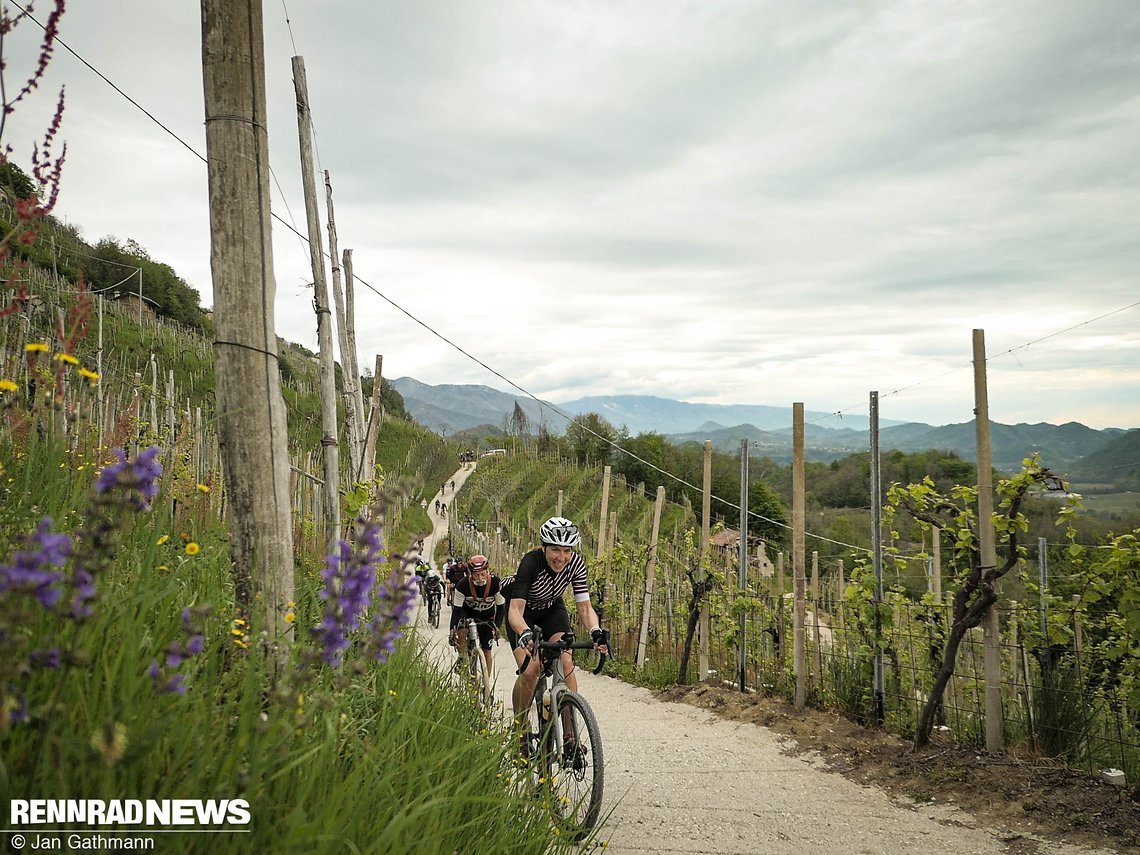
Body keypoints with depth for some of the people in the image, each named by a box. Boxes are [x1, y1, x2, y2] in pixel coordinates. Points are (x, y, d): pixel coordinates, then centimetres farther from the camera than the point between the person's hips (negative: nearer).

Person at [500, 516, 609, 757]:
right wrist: (525, 635, -62)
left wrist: (596, 631, -45)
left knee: (565, 662, -19)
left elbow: (584, 606, -25)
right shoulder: (531, 563, -36)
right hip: (523, 608, -3)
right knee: (529, 671, -19)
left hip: (552, 607, 3)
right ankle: (520, 732, 3)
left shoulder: (576, 563, -26)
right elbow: (516, 610, -43)